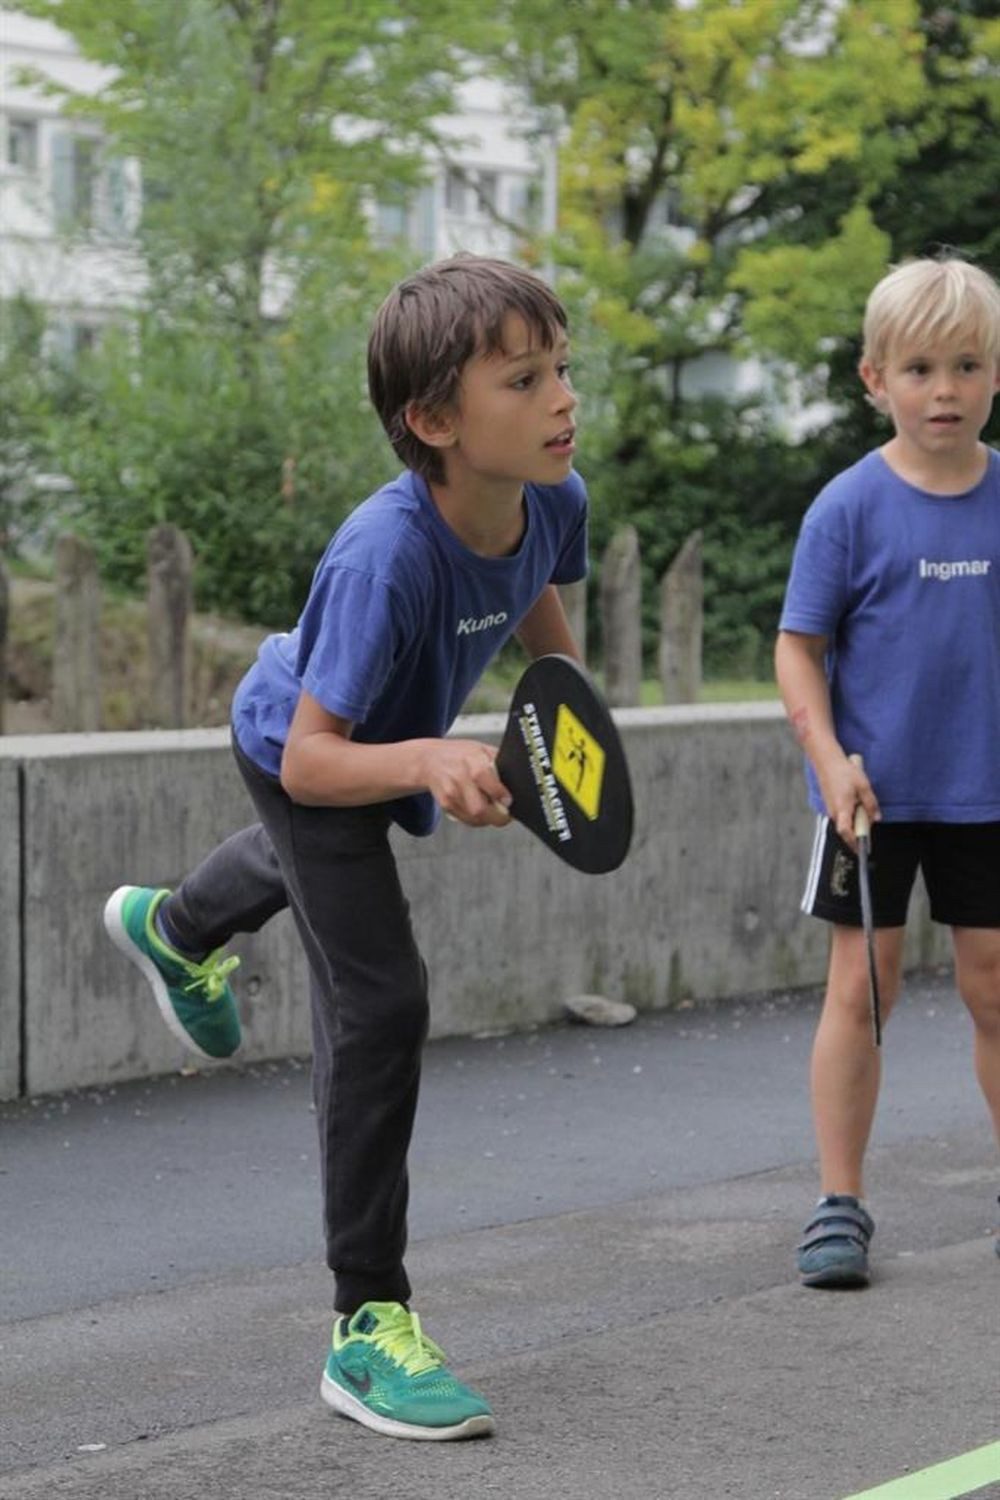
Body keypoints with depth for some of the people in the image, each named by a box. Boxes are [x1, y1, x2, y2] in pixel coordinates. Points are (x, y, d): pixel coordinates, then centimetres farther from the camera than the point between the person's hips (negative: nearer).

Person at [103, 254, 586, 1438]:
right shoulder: (386, 557, -46)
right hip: (300, 754, -8)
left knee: (308, 869, 38)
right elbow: (311, 761, -44)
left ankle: (174, 930, 75)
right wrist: (426, 762, -60)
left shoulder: (554, 500, -26)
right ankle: (368, 1324, -7)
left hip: (392, 745, 8)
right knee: (379, 1005, -16)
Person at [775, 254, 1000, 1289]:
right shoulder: (851, 507, -8)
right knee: (859, 987, 1)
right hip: (873, 793, -2)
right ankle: (839, 1204, 9)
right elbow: (799, 647, -5)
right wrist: (830, 759, -15)